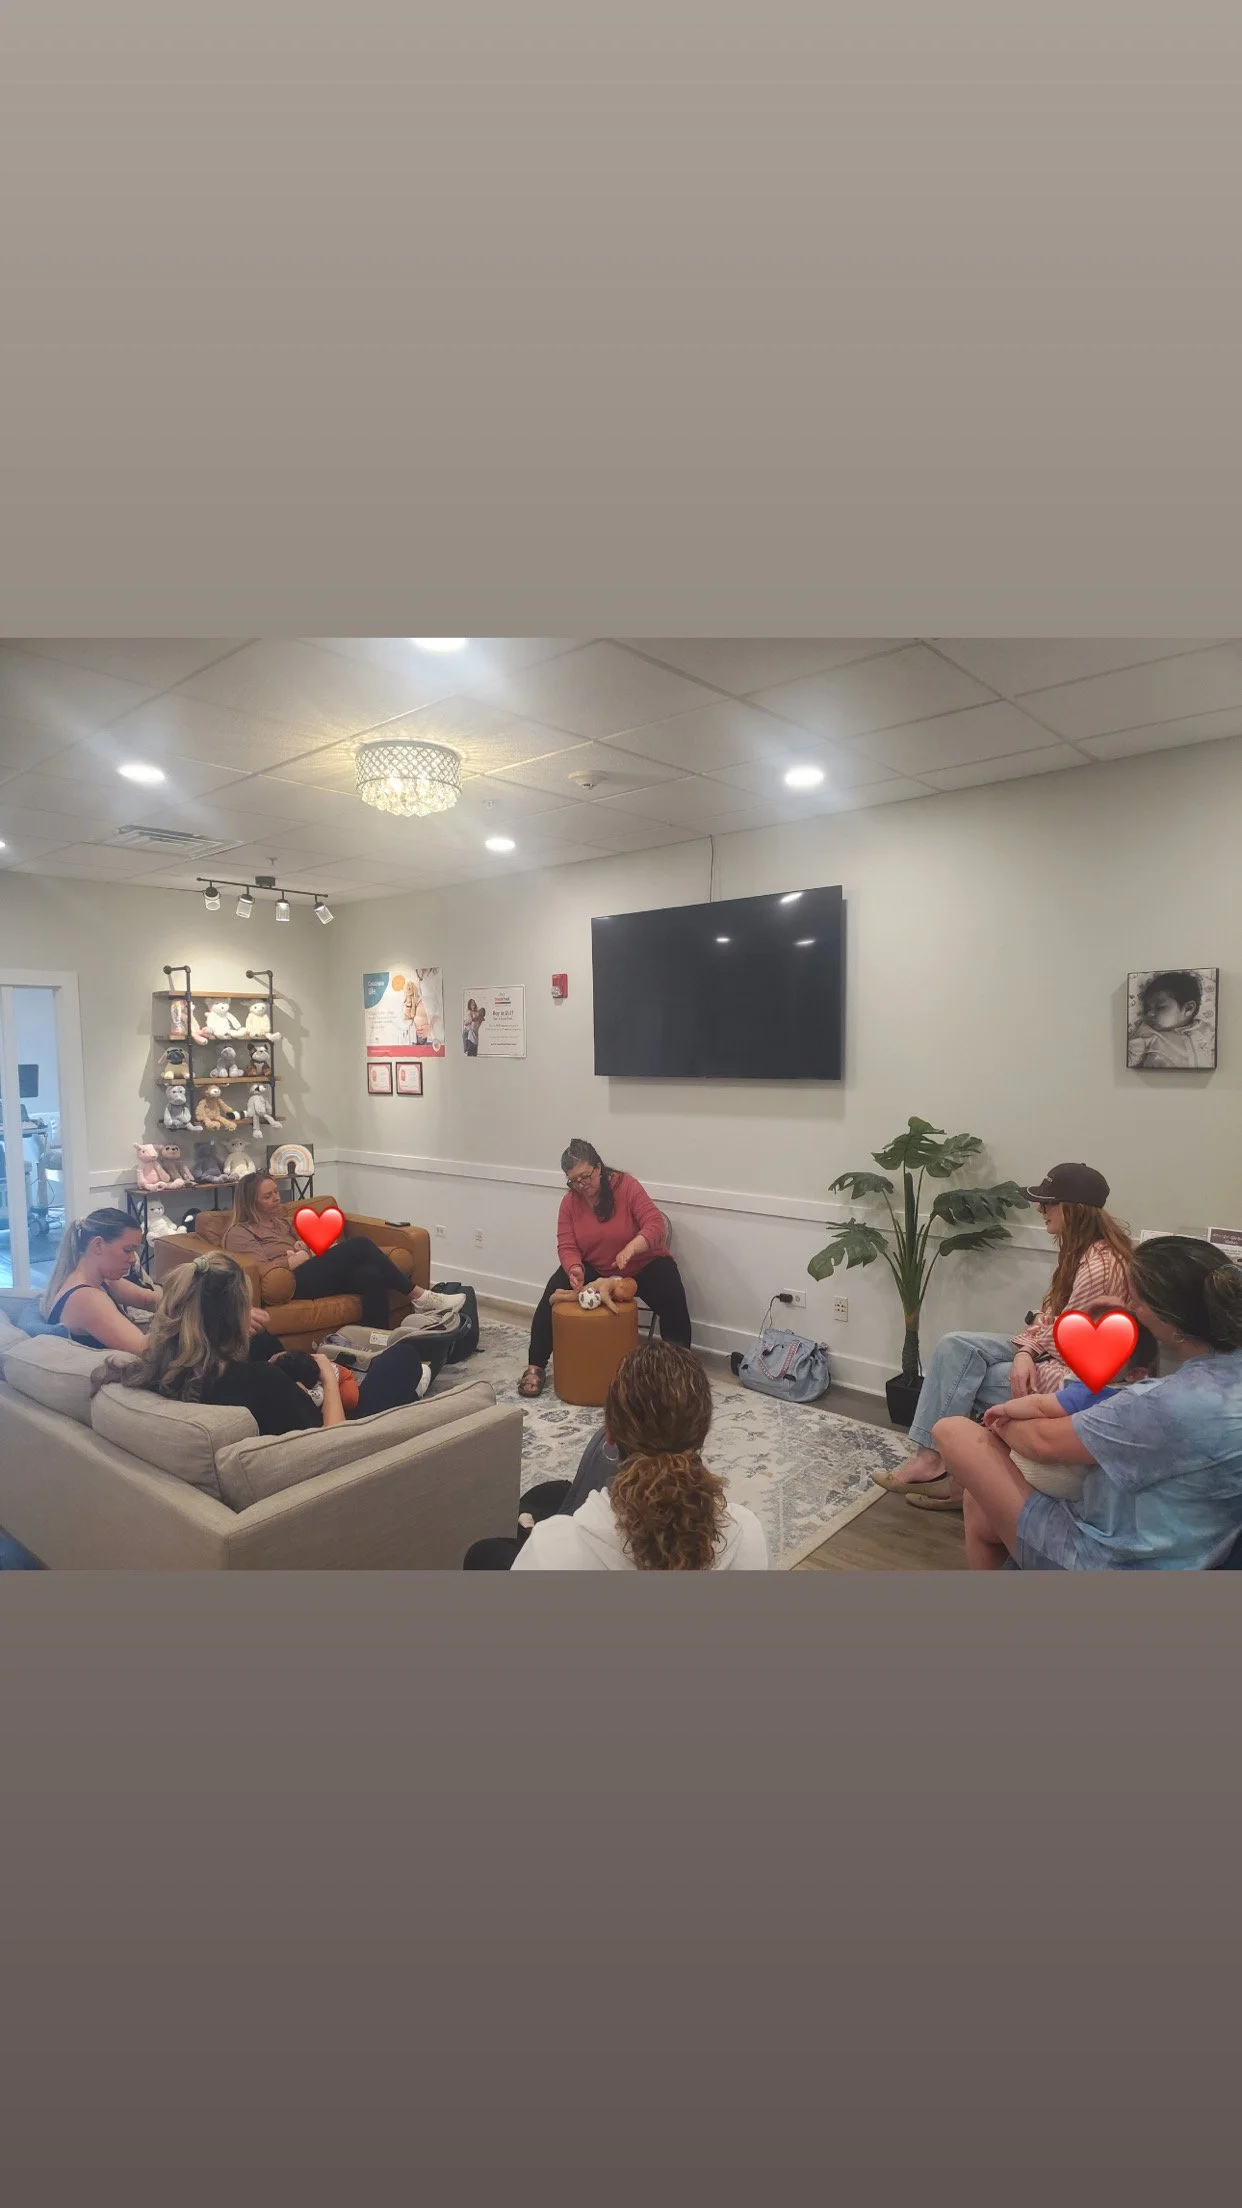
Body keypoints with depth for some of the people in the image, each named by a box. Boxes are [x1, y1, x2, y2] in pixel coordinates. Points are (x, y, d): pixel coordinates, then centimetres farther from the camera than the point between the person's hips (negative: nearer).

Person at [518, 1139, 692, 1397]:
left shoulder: (626, 1185, -18)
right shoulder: (570, 1201, -7)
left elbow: (655, 1225, -26)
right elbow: (567, 1246, -11)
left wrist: (630, 1249, -44)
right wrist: (574, 1269, -34)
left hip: (643, 1265, -2)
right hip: (594, 1269, 3)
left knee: (673, 1302, -27)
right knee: (554, 1295, -19)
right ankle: (536, 1366, -9)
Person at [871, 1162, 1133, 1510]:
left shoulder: (1101, 1264, -26)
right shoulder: (1079, 1249, 6)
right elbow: (1051, 1312, 6)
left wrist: (1028, 1350, -5)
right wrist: (1025, 1351, -10)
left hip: (1079, 1374, -9)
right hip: (1053, 1353, 9)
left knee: (964, 1380, -10)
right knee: (955, 1347, -9)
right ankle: (929, 1458, -10)